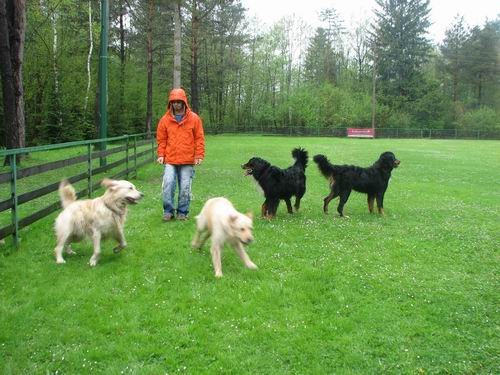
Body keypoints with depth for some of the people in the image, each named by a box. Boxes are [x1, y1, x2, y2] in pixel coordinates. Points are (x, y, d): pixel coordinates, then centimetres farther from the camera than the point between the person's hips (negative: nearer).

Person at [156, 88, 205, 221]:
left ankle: (182, 212, 16)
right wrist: (161, 154, 1)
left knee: (185, 188, 2)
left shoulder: (194, 118, 2)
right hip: (170, 160, 1)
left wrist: (199, 155, -3)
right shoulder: (165, 119, 6)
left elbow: (199, 138, 3)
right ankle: (168, 211, 6)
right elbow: (161, 139, 11)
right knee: (167, 184, -9)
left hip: (187, 161, -1)